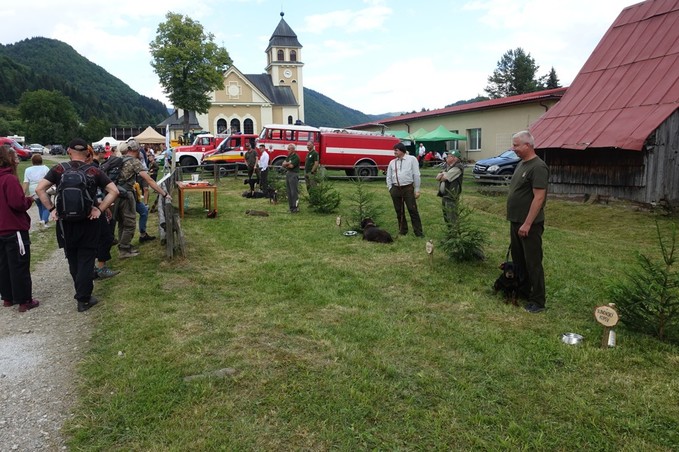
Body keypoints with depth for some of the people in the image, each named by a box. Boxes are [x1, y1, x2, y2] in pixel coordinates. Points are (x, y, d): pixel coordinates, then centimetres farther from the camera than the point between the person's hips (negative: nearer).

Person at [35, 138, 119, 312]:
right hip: (88, 223, -2)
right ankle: (83, 299, 6)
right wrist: (99, 209, -9)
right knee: (86, 261, 5)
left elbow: (39, 189, -9)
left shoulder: (58, 169, -1)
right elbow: (114, 191, -10)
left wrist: (52, 209, -4)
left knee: (73, 262, 18)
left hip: (66, 223, 2)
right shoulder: (94, 171, -3)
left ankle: (82, 292, 32)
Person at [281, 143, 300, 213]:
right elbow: (283, 164, 7)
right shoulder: (289, 156, 16)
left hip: (294, 174, -9)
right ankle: (291, 207, 13)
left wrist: (286, 165, 1)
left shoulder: (296, 157, -9)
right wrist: (288, 163, -12)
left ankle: (296, 207, -7)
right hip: (288, 174, 9)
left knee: (294, 192, -9)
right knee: (289, 192, 8)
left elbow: (291, 166, -17)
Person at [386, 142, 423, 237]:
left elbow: (416, 175, -2)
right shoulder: (392, 162, 12)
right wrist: (390, 188, 5)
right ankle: (403, 231, 22)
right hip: (395, 189, 4)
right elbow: (389, 177, 16)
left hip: (408, 188, -4)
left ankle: (418, 232, 1)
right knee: (399, 211, 10)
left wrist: (417, 190, -5)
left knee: (413, 210, -4)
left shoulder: (412, 159, 0)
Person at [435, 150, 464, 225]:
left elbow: (444, 178, -20)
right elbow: (437, 177, 8)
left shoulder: (457, 168, -13)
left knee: (451, 218, -8)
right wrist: (443, 174, -12)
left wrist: (441, 176, 2)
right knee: (446, 215, 18)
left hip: (451, 196, -9)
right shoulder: (447, 166, 17)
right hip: (444, 195, 9)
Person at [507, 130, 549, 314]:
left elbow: (539, 198, -22)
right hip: (516, 222, 9)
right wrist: (517, 221, 18)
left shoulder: (538, 167, -18)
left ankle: (537, 301, 8)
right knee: (518, 259, 18)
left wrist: (527, 224, -23)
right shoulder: (522, 164, 12)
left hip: (529, 225, -9)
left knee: (532, 263, -1)